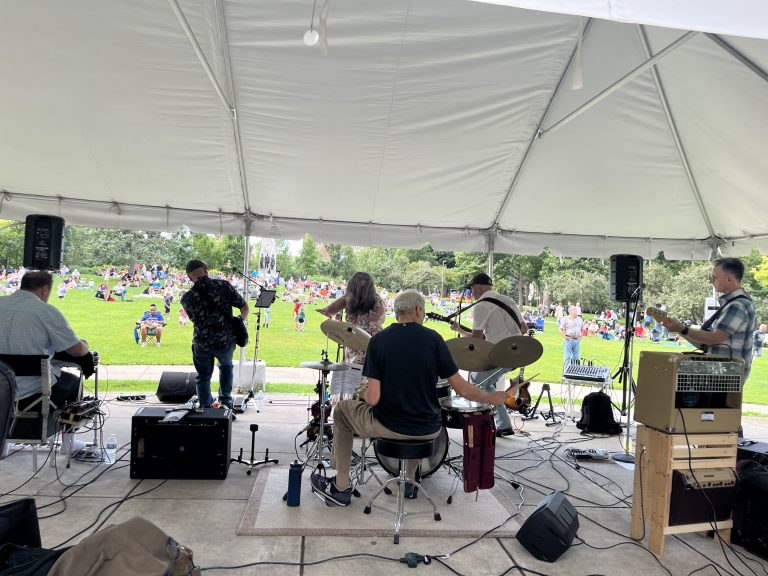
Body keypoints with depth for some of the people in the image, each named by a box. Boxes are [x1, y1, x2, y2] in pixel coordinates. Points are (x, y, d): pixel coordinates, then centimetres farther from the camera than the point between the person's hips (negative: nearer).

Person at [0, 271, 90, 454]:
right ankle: (67, 442, 32)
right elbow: (78, 350, -12)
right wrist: (85, 345, 11)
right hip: (33, 394, -5)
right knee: (73, 381, 25)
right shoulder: (47, 311, -15)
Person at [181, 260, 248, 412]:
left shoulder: (187, 298, -7)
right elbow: (244, 307, -5)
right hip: (226, 340, 0)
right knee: (226, 366, 30)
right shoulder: (224, 285, -11)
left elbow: (193, 318, 8)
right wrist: (243, 320, 14)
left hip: (202, 343, 0)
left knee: (203, 376, 21)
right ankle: (225, 401, 24)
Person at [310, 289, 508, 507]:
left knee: (342, 410, 25)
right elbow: (461, 387, -7)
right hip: (429, 431, 2)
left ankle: (341, 487, 27)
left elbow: (372, 398, -14)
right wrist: (492, 399, 10)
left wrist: (365, 395, 10)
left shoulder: (378, 340, -9)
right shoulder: (433, 338, -7)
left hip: (387, 426, -2)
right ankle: (410, 481, 39)